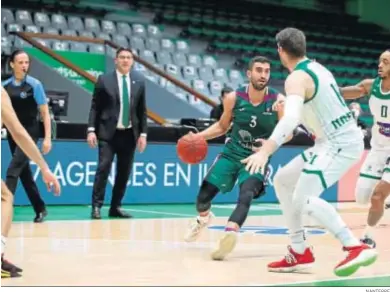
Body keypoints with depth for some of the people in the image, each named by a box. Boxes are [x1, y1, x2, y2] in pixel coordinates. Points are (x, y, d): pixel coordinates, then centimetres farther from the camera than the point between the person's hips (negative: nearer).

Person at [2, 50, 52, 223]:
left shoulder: (34, 84, -8)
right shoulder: (5, 86, 2)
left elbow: (45, 113, -7)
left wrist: (47, 138, -12)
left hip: (29, 132, -5)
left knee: (13, 169, -16)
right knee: (24, 172, 11)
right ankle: (40, 208, 23)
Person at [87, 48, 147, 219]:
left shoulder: (139, 82, 8)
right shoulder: (104, 80, -1)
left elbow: (142, 110, 10)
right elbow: (95, 107, -1)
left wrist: (143, 133, 4)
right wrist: (91, 130, -10)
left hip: (129, 134, 4)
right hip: (108, 133, -3)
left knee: (124, 172, 6)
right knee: (103, 168, -12)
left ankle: (115, 208, 15)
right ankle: (96, 207, -6)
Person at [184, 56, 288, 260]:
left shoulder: (278, 100, -14)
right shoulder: (234, 98, -8)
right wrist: (198, 136, -4)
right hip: (231, 153, 3)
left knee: (246, 194, -29)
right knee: (204, 194, 3)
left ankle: (229, 234, -46)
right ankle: (203, 218, 38)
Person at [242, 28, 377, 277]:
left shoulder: (297, 78, -17)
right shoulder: (317, 68, 12)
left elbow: (290, 119, -34)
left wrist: (265, 151, -42)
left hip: (339, 144, -10)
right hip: (338, 140, 10)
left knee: (303, 199, -19)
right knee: (282, 181, 13)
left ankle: (357, 247, -23)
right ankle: (300, 253, 15)